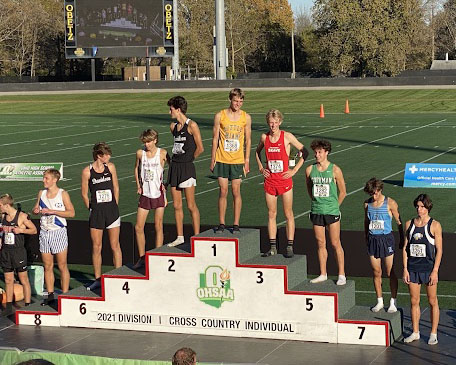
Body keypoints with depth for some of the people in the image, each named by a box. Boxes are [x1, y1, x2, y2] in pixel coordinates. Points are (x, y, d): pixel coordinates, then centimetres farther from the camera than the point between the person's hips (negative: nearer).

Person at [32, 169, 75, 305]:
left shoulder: (63, 194, -5)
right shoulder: (41, 193, 9)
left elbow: (71, 212, -10)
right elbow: (36, 209, 21)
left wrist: (52, 211, -16)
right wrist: (36, 210, -4)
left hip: (58, 232, -5)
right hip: (44, 232, 5)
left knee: (62, 266, -1)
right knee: (47, 266, 7)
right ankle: (50, 295, 14)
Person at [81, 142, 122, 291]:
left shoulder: (110, 167, 2)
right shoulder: (87, 171, -5)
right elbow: (84, 194, 2)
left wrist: (113, 207, 10)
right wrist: (93, 209, 3)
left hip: (112, 210, 1)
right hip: (96, 212, -1)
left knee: (115, 245, 3)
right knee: (96, 247, 4)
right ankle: (98, 279, 15)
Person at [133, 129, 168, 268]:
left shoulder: (162, 153, -6)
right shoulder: (140, 153, 2)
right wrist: (138, 185, 10)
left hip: (158, 194, -3)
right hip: (145, 194, 3)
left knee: (158, 227, 1)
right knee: (138, 227, 0)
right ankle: (142, 258, 12)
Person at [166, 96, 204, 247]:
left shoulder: (191, 125, -10)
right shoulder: (173, 126, 11)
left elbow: (200, 148, -8)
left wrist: (188, 159, 4)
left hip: (187, 167, -7)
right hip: (174, 166, 7)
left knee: (191, 205, -2)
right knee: (177, 205, 9)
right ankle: (180, 237, 17)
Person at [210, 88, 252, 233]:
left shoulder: (246, 117, 2)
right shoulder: (220, 116, -1)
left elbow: (247, 140, 8)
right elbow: (215, 138, 3)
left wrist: (247, 160, 3)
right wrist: (213, 159, 1)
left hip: (238, 160, 1)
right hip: (222, 159, 0)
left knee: (236, 192, 2)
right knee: (223, 191, 1)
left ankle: (236, 224, 9)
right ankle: (221, 223, 9)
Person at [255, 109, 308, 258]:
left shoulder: (287, 137, -7)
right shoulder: (264, 137, 3)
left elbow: (304, 152, -1)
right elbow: (257, 152, 23)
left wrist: (295, 170, -5)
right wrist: (261, 168, 11)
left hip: (284, 180, -3)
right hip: (270, 181, 3)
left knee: (288, 214, 1)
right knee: (271, 214, 6)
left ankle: (290, 247, 6)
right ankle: (273, 247, 12)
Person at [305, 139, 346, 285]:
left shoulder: (335, 170, -6)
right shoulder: (309, 170, 2)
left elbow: (342, 192, 3)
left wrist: (333, 206, 8)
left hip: (332, 211, -3)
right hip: (316, 211, 3)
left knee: (335, 243, -1)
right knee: (320, 243, 9)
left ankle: (342, 274, 7)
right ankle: (323, 274, 19)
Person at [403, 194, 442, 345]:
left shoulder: (434, 225, -5)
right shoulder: (409, 224, 6)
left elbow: (439, 249, -6)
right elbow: (405, 248, 9)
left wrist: (435, 271, -12)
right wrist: (405, 269, 3)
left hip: (429, 268, -4)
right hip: (412, 268, 4)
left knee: (432, 301, 4)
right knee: (414, 301, 9)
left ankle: (433, 333, 14)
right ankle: (415, 332, 19)